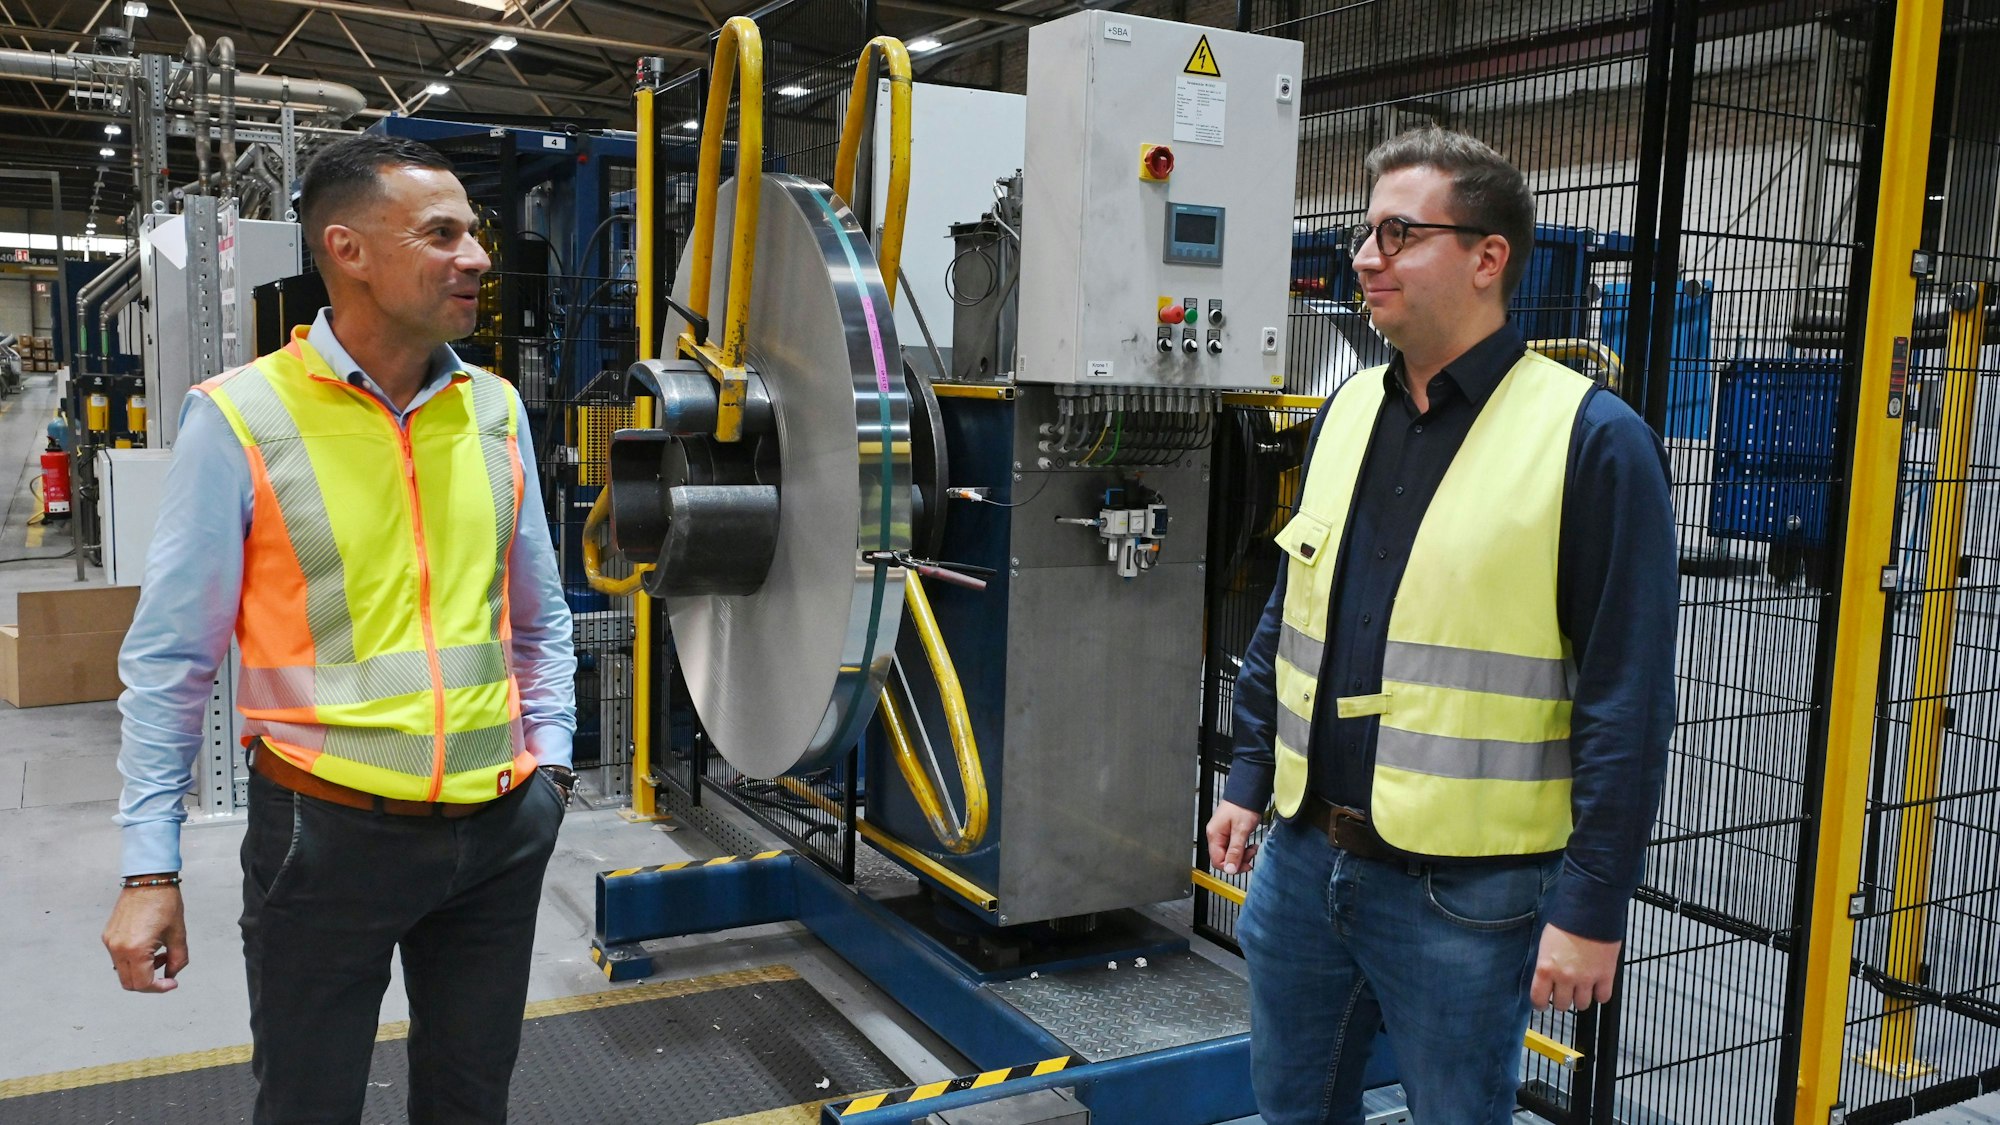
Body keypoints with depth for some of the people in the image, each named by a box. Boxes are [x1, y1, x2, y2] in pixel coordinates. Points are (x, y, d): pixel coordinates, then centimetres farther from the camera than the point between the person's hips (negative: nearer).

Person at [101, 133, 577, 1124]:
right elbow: (169, 659, -6)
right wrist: (151, 868, -5)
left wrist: (550, 762, 6)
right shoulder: (242, 419, -10)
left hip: (499, 829, 4)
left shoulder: (494, 409, 2)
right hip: (328, 831, -3)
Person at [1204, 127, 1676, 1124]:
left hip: (1463, 889, -6)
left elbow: (1629, 700, -14)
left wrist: (1592, 906, -14)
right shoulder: (1348, 413, 7)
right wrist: (1248, 778, 14)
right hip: (1303, 857, 6)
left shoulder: (1592, 440, -13)